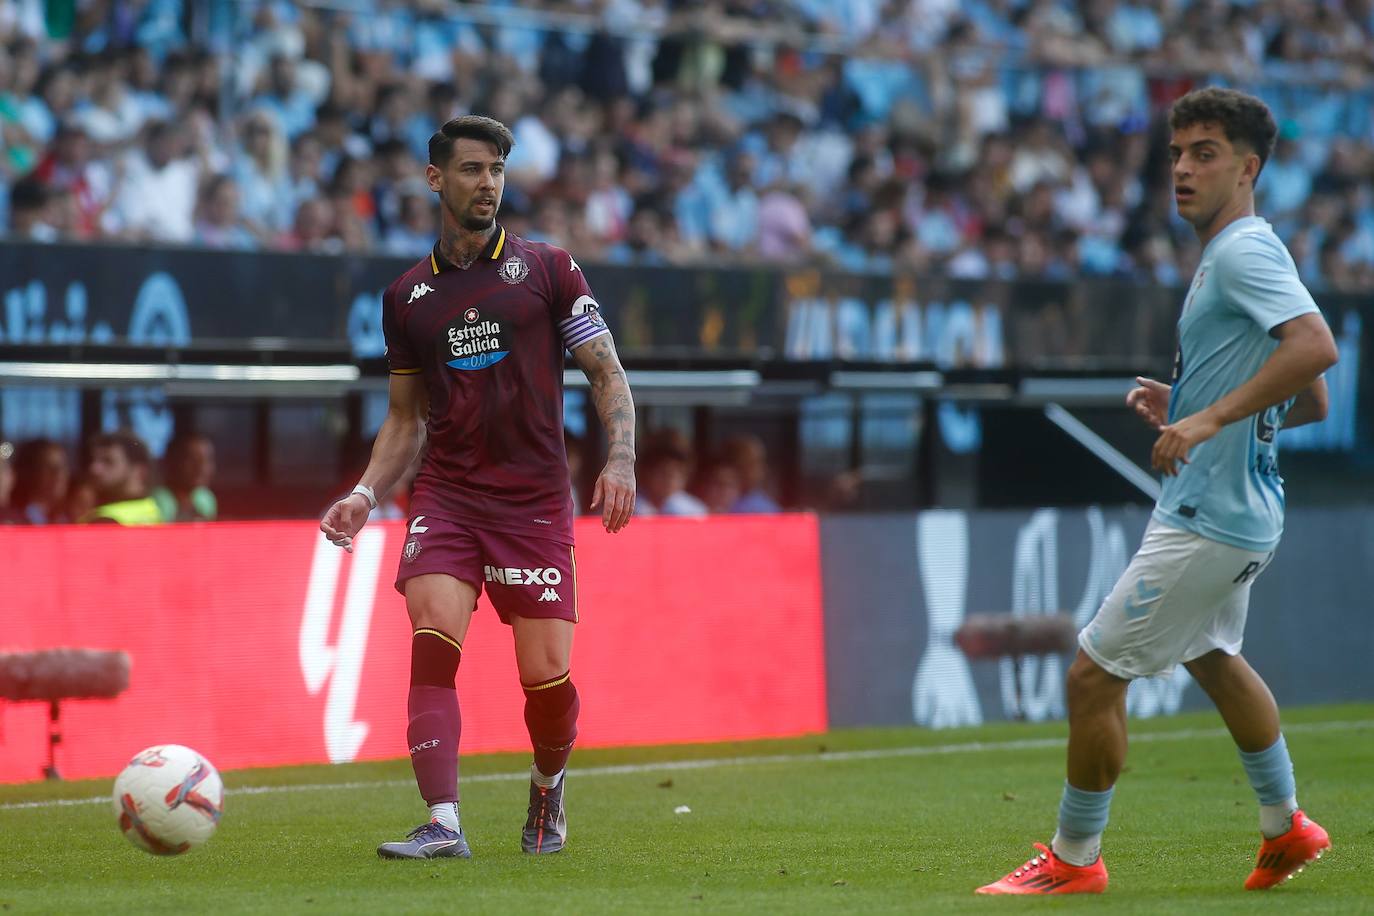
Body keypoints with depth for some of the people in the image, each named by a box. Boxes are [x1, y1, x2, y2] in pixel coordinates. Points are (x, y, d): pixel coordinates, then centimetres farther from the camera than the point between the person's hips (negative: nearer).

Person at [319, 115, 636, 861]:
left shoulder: (546, 269, 4)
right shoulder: (407, 296, 12)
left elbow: (606, 374, 4)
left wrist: (620, 461, -11)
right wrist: (367, 494, 5)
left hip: (535, 501, -2)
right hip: (445, 495, 2)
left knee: (546, 673, -4)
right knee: (433, 637, -20)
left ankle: (548, 788, 27)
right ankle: (442, 824, -24)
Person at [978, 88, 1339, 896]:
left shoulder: (1245, 252, -18)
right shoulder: (1236, 256, 13)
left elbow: (1316, 345, -35)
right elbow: (1313, 403, 18)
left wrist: (1210, 418, -37)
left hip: (1208, 519, -11)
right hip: (1237, 513, 11)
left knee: (1094, 674, -5)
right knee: (1214, 657, 31)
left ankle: (1074, 859, 8)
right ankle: (1287, 827, 42)